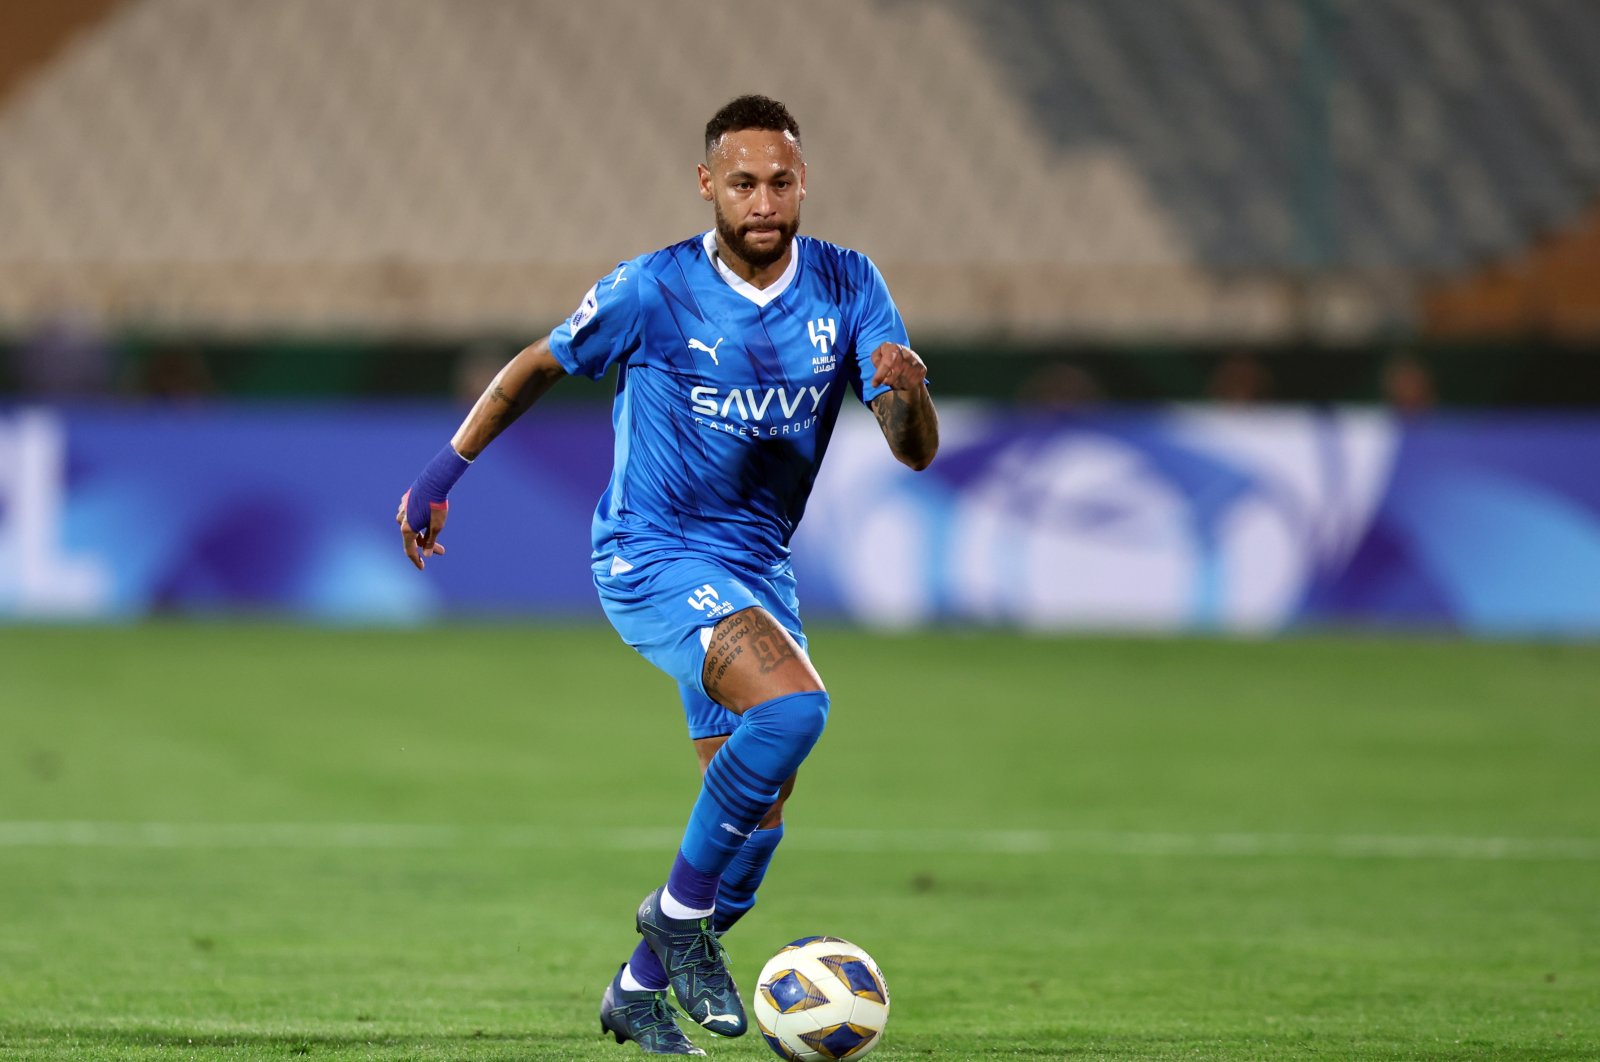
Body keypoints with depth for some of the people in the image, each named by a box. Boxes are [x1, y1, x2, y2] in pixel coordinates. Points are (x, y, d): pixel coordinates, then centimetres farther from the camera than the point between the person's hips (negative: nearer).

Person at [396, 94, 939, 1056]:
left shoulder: (849, 289, -4)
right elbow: (539, 368, 4)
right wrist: (446, 471, 6)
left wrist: (908, 393, -32)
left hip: (757, 568, 5)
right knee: (793, 704, -29)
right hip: (652, 554, -5)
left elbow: (916, 452, -9)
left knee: (756, 821, 5)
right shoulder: (653, 291, -13)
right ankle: (682, 911, -12)